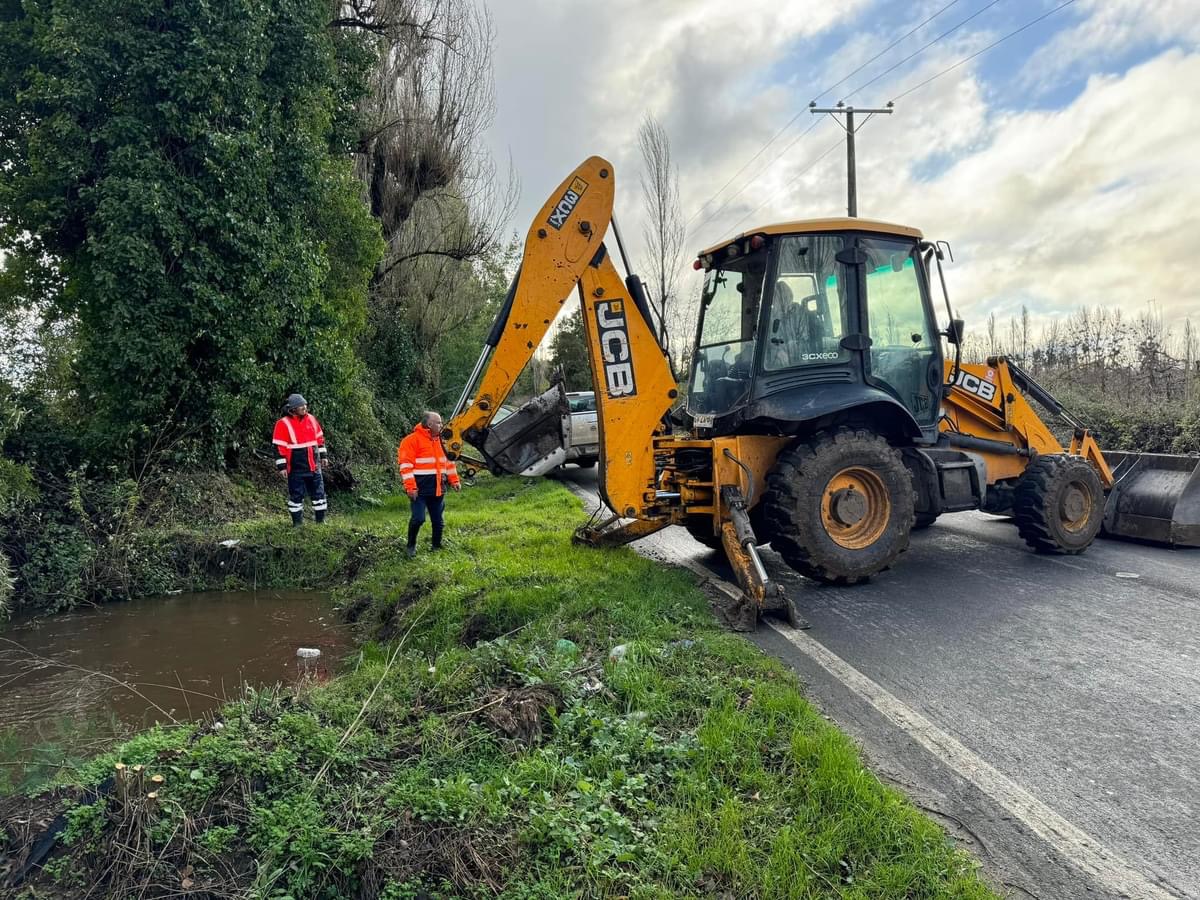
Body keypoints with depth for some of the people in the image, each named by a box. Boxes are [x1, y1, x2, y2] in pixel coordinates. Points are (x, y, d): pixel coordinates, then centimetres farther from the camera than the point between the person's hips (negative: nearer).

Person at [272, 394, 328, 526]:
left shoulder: (311, 419, 5)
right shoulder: (283, 424, -12)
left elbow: (319, 438, 16)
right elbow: (279, 447, -12)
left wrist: (323, 456, 17)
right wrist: (281, 466, -13)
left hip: (314, 466, 5)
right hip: (296, 468, -5)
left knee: (319, 492, 9)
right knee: (296, 495, 4)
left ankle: (320, 520, 20)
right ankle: (297, 523, 15)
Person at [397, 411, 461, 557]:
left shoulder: (440, 440, 12)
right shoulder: (412, 440, -11)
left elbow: (448, 461, 21)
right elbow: (406, 465, -16)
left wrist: (454, 480, 15)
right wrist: (410, 487, -21)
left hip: (437, 488, 7)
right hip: (421, 488, -7)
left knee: (437, 519, 12)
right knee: (418, 518, -10)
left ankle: (437, 546, 26)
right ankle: (411, 546, 10)